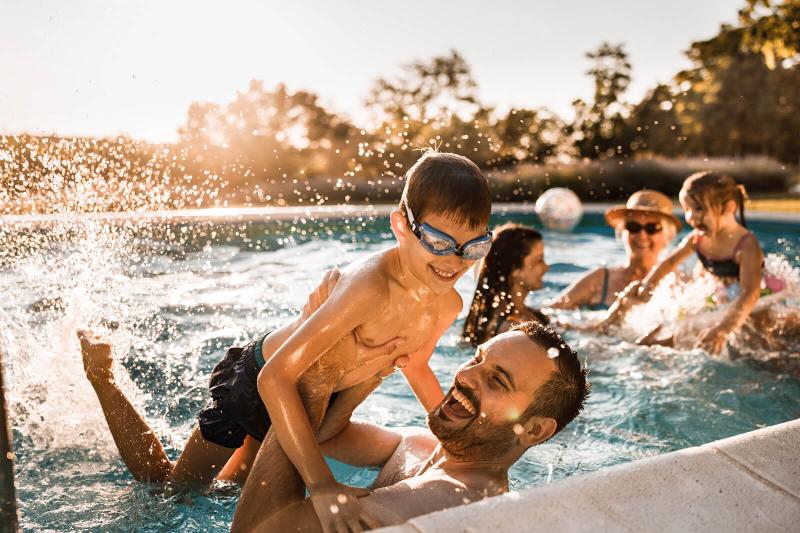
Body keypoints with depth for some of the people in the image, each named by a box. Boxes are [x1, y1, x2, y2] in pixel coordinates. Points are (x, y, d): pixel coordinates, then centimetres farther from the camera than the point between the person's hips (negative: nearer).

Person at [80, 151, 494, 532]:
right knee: (168, 487, 14)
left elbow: (415, 365, 8)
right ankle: (100, 371, 28)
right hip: (258, 379, -7)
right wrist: (322, 484, -48)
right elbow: (276, 377, -42)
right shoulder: (372, 285, -40)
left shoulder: (448, 305, -14)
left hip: (312, 391, 7)